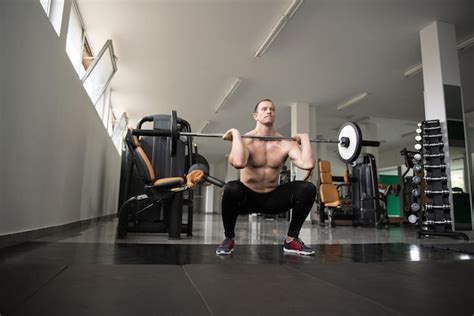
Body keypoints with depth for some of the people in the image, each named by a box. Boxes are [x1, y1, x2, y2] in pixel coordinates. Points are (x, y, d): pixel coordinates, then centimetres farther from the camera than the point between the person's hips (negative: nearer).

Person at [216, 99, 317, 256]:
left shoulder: (286, 143, -5)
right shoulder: (245, 140, -15)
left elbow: (308, 164, -23)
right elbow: (238, 163, -39)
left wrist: (304, 138, -11)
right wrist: (236, 134, -28)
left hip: (273, 198, 3)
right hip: (247, 197, -3)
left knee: (308, 189, -19)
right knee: (231, 189, -37)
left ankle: (291, 239, -1)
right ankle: (229, 239, -10)